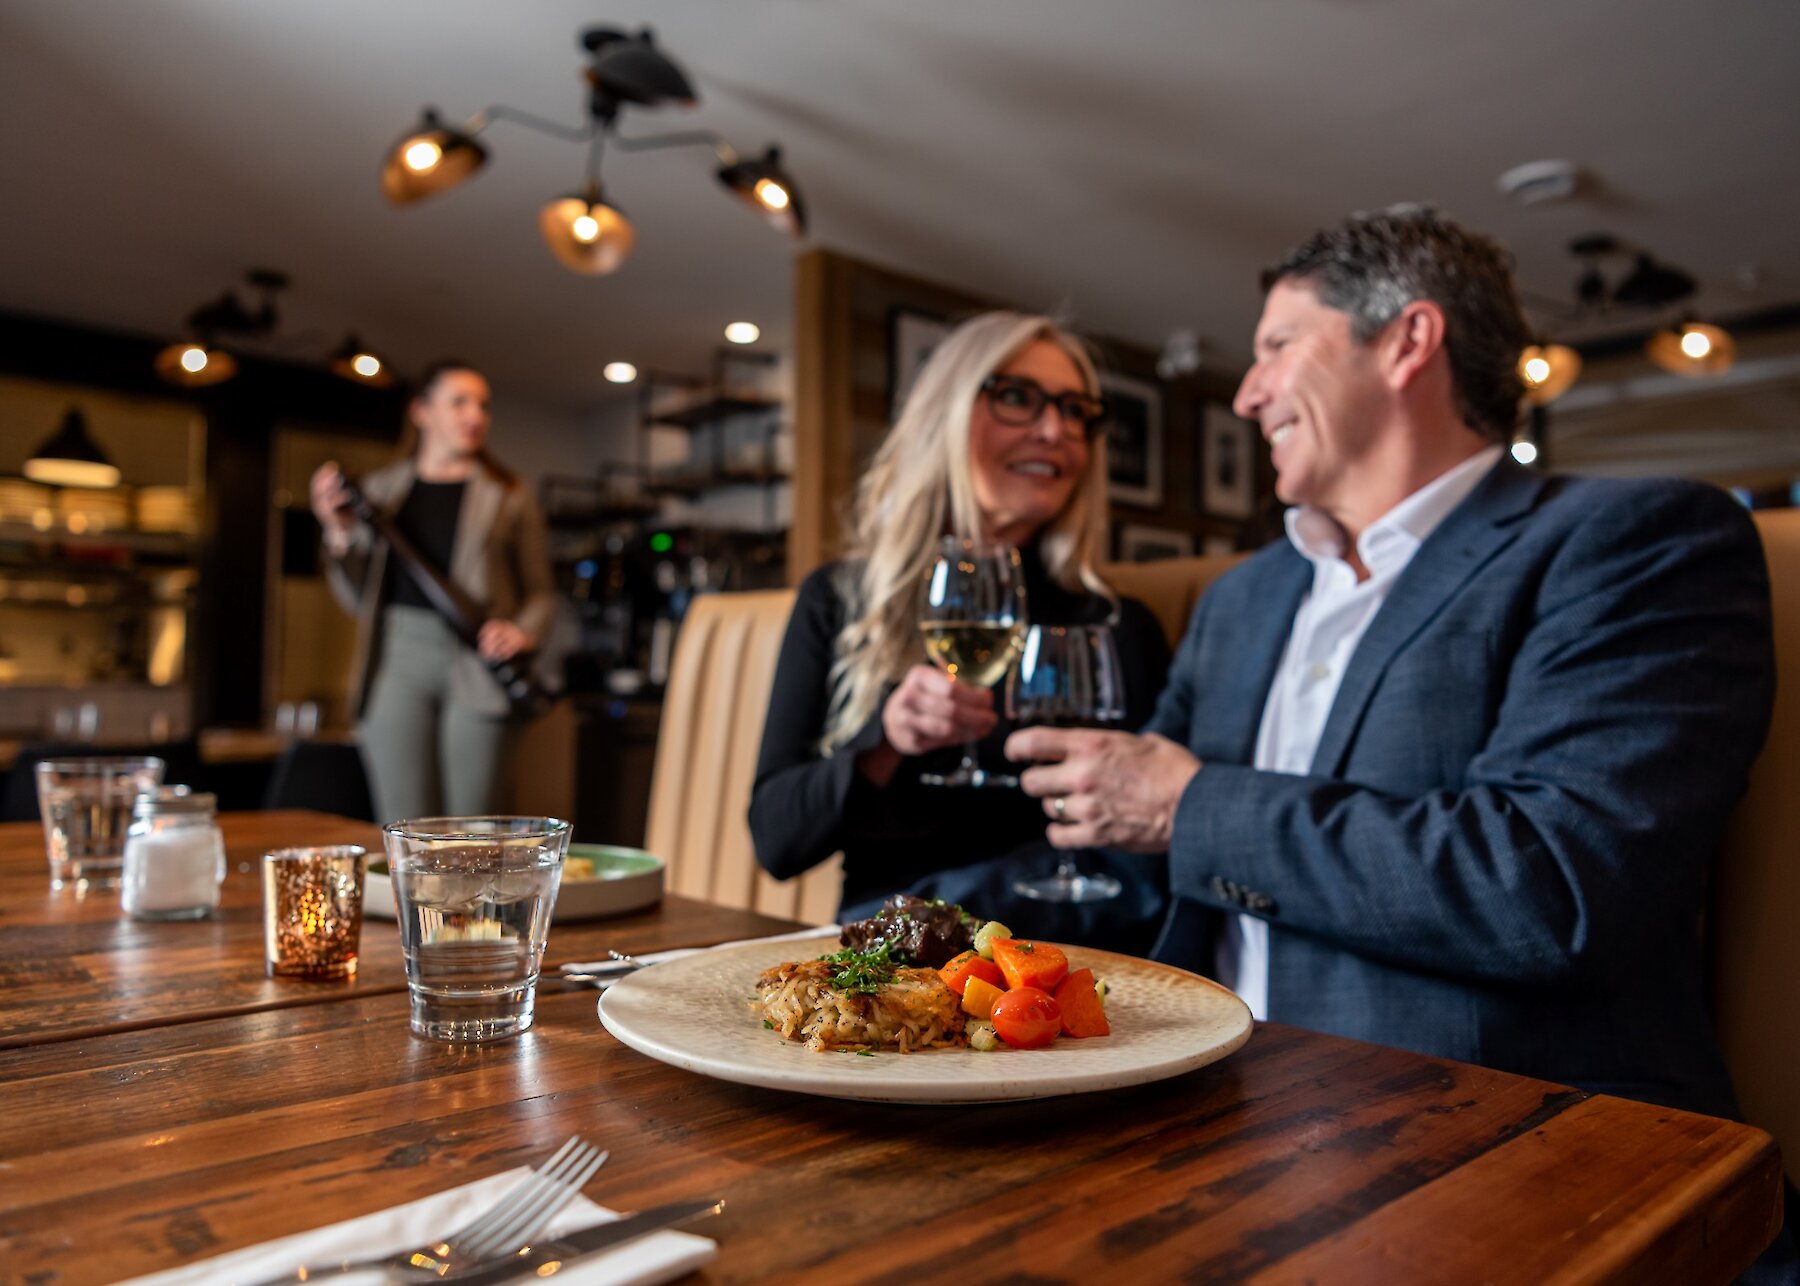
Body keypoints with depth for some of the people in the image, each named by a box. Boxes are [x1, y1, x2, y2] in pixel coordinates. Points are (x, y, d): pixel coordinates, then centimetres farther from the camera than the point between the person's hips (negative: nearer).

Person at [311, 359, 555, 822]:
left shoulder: (509, 496, 11)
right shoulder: (380, 488, 15)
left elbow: (540, 590, 10)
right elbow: (357, 596, 14)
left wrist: (523, 632, -10)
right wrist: (338, 532, 0)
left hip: (476, 661, -1)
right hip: (397, 659, 1)